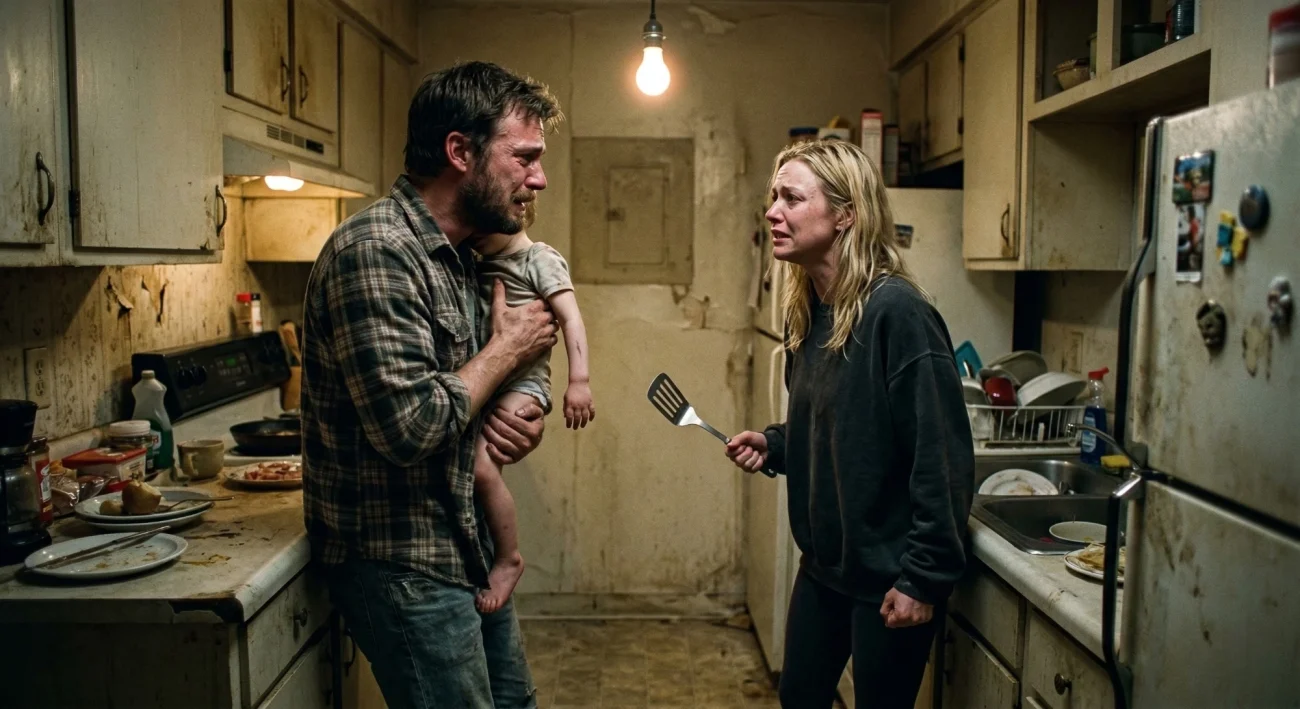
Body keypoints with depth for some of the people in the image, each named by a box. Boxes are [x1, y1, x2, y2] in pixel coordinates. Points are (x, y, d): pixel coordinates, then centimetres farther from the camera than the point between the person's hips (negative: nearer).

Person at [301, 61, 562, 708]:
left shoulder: (463, 255, 8)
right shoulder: (375, 251, -22)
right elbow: (410, 425, -29)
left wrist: (519, 414, -2)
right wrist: (507, 349, -15)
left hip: (466, 549, 9)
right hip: (403, 564, -9)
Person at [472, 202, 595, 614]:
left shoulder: (540, 259, -5)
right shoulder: (483, 266, 16)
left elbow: (571, 318, -13)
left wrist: (580, 380, -21)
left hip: (522, 383, -8)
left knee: (481, 466, -25)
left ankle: (509, 558, -7)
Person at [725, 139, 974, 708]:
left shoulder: (896, 312, -22)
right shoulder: (808, 313, 2)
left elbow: (942, 455, -23)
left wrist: (924, 579, -21)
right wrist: (772, 444, -2)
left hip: (888, 574, -7)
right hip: (823, 561, 8)